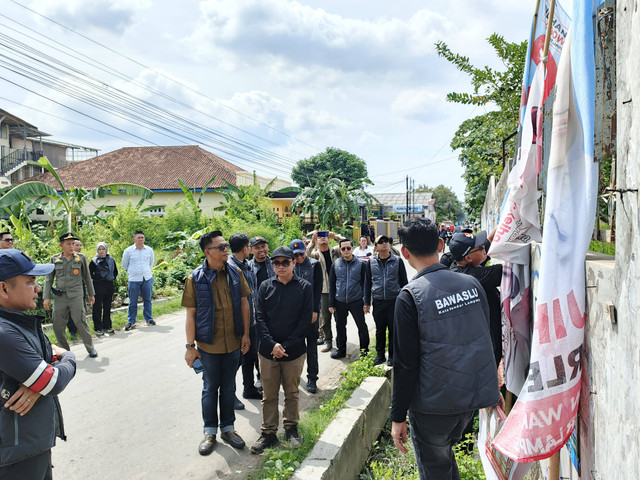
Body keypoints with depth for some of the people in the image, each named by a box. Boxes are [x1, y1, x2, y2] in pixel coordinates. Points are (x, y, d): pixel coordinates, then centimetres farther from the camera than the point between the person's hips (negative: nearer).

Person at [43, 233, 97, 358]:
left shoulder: (81, 258, 5)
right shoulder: (54, 259, 6)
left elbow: (87, 277, 13)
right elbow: (48, 279, 9)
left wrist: (91, 294, 15)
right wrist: (46, 297, 2)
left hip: (76, 296, -2)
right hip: (60, 297, 2)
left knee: (80, 321, -9)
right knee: (58, 325, 4)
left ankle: (90, 348, 4)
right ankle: (64, 349, 20)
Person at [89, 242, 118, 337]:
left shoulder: (111, 260, 9)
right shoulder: (94, 261, -2)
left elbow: (115, 271, 20)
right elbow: (90, 274, -2)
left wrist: (113, 278, 5)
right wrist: (98, 278, -9)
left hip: (109, 286, 4)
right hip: (98, 287, -4)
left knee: (108, 307, 10)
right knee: (98, 307, -1)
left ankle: (107, 326, 21)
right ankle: (98, 328, 6)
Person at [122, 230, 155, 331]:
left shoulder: (149, 250, 3)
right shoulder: (128, 251, -3)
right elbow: (124, 265, 12)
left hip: (147, 278, 2)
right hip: (134, 280, -2)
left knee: (147, 300, 9)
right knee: (133, 302, 2)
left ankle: (148, 319, 22)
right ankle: (131, 322, 12)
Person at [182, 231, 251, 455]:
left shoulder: (235, 273, -1)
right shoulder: (195, 278, -11)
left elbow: (244, 303, 6)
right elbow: (190, 314, -8)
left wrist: (246, 334, 3)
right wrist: (190, 346, -7)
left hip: (233, 343, 3)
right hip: (209, 344, -3)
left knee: (229, 387, 15)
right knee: (210, 388, 11)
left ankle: (227, 428, 32)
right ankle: (210, 432, 28)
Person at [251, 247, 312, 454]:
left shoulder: (304, 287, -3)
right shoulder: (265, 286, 1)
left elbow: (305, 319, -6)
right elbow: (260, 317, -1)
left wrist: (287, 345, -12)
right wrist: (272, 344, -13)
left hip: (294, 351, -1)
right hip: (268, 351, 1)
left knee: (292, 392, 14)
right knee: (269, 395, 9)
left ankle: (291, 428, 31)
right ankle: (268, 433, 22)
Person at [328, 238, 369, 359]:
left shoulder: (360, 264, -2)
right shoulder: (335, 264, 3)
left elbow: (364, 284, 1)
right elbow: (332, 285, 7)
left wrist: (366, 302, -5)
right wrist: (331, 304, 4)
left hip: (356, 301, -2)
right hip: (340, 302, 2)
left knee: (362, 326, 5)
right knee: (340, 326, 13)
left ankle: (364, 350, 21)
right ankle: (341, 349, 28)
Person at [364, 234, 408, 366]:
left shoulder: (397, 261, 1)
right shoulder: (371, 262, 6)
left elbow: (403, 281, 5)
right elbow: (367, 283, 10)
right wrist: (367, 302, 8)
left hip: (394, 301, -1)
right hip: (378, 302, 2)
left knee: (393, 329, 6)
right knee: (380, 329, 10)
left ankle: (392, 355, 19)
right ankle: (380, 354, 23)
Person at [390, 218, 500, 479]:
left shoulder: (410, 296, -19)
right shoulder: (472, 283, -1)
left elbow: (406, 363, -17)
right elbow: (485, 338, 10)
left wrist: (398, 416, -8)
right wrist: (491, 388, 24)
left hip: (433, 405, -6)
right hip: (472, 398, 6)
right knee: (444, 451, 27)